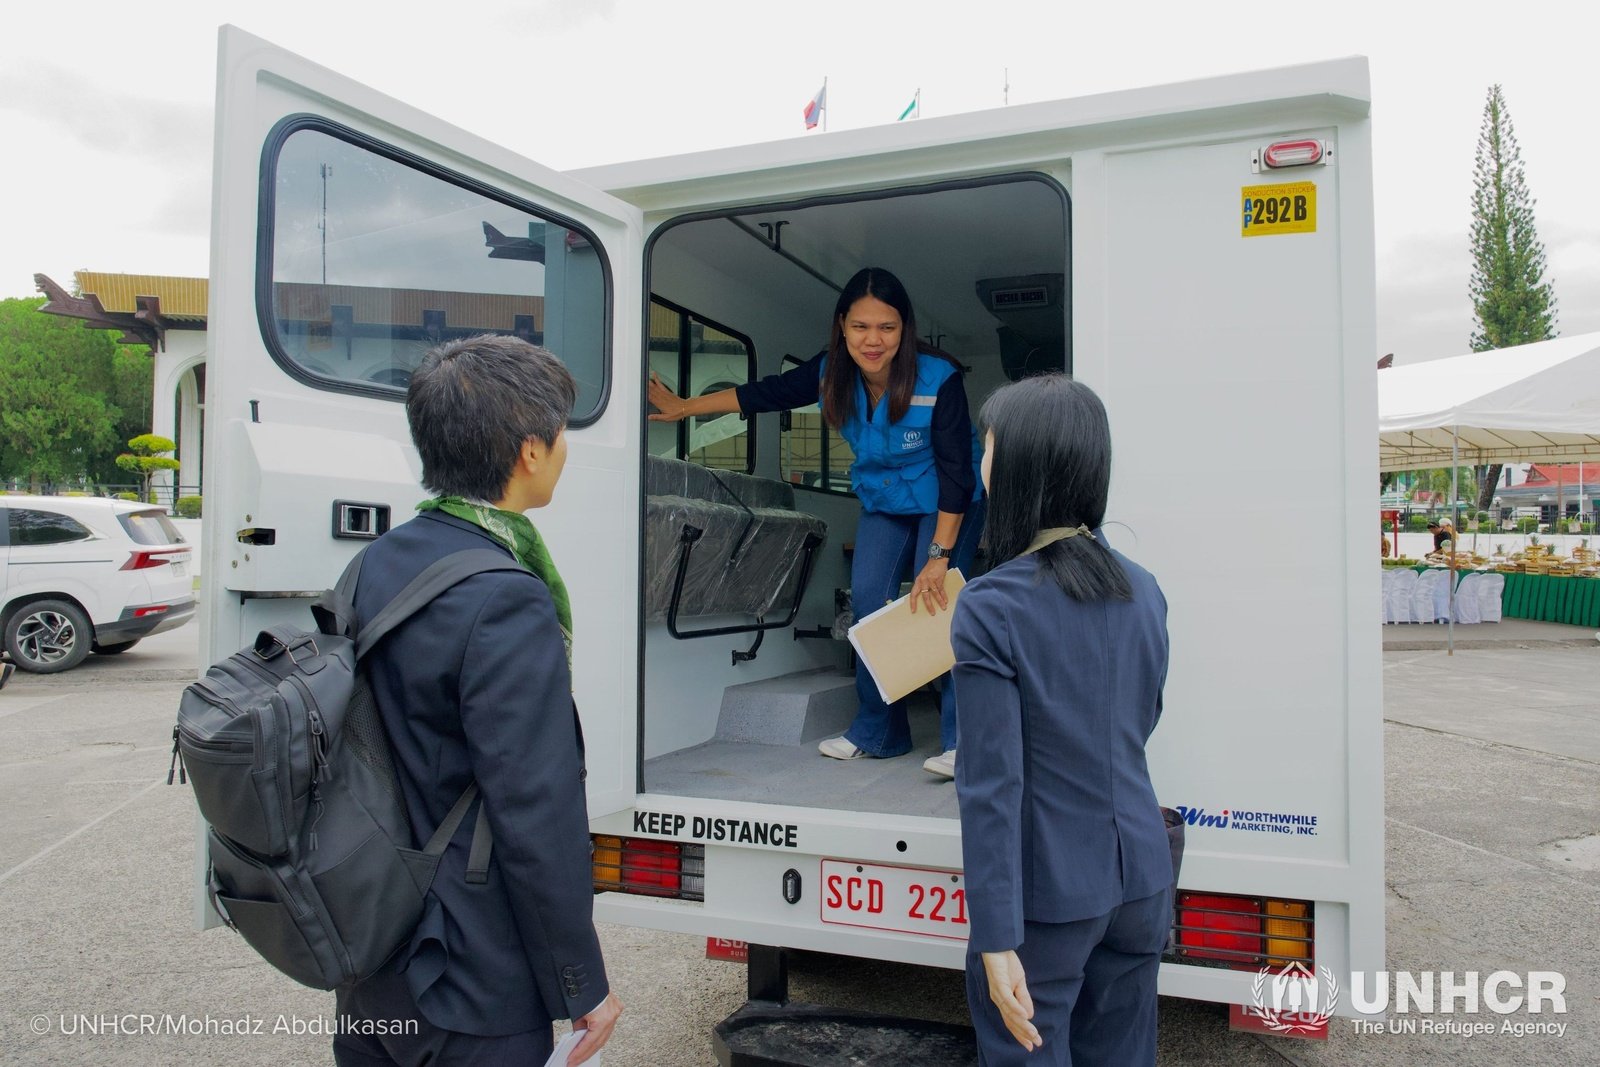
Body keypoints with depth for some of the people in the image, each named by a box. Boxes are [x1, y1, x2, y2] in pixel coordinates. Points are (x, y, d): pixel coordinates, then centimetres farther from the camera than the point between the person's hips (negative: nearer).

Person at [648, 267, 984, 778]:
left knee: (937, 604, -18)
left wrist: (939, 555, -28)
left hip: (947, 505, -5)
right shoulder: (830, 374, -14)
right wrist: (684, 407, 7)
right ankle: (876, 732, 11)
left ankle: (961, 740, -9)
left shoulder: (939, 381, -29)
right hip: (883, 501, 5)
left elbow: (956, 474, -26)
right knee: (868, 600, -4)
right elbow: (763, 394, 1)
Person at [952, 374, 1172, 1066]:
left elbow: (991, 788, -20)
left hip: (1048, 893, -6)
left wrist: (996, 939, -16)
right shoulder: (1143, 590, 1)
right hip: (1139, 877, 6)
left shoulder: (989, 610, -19)